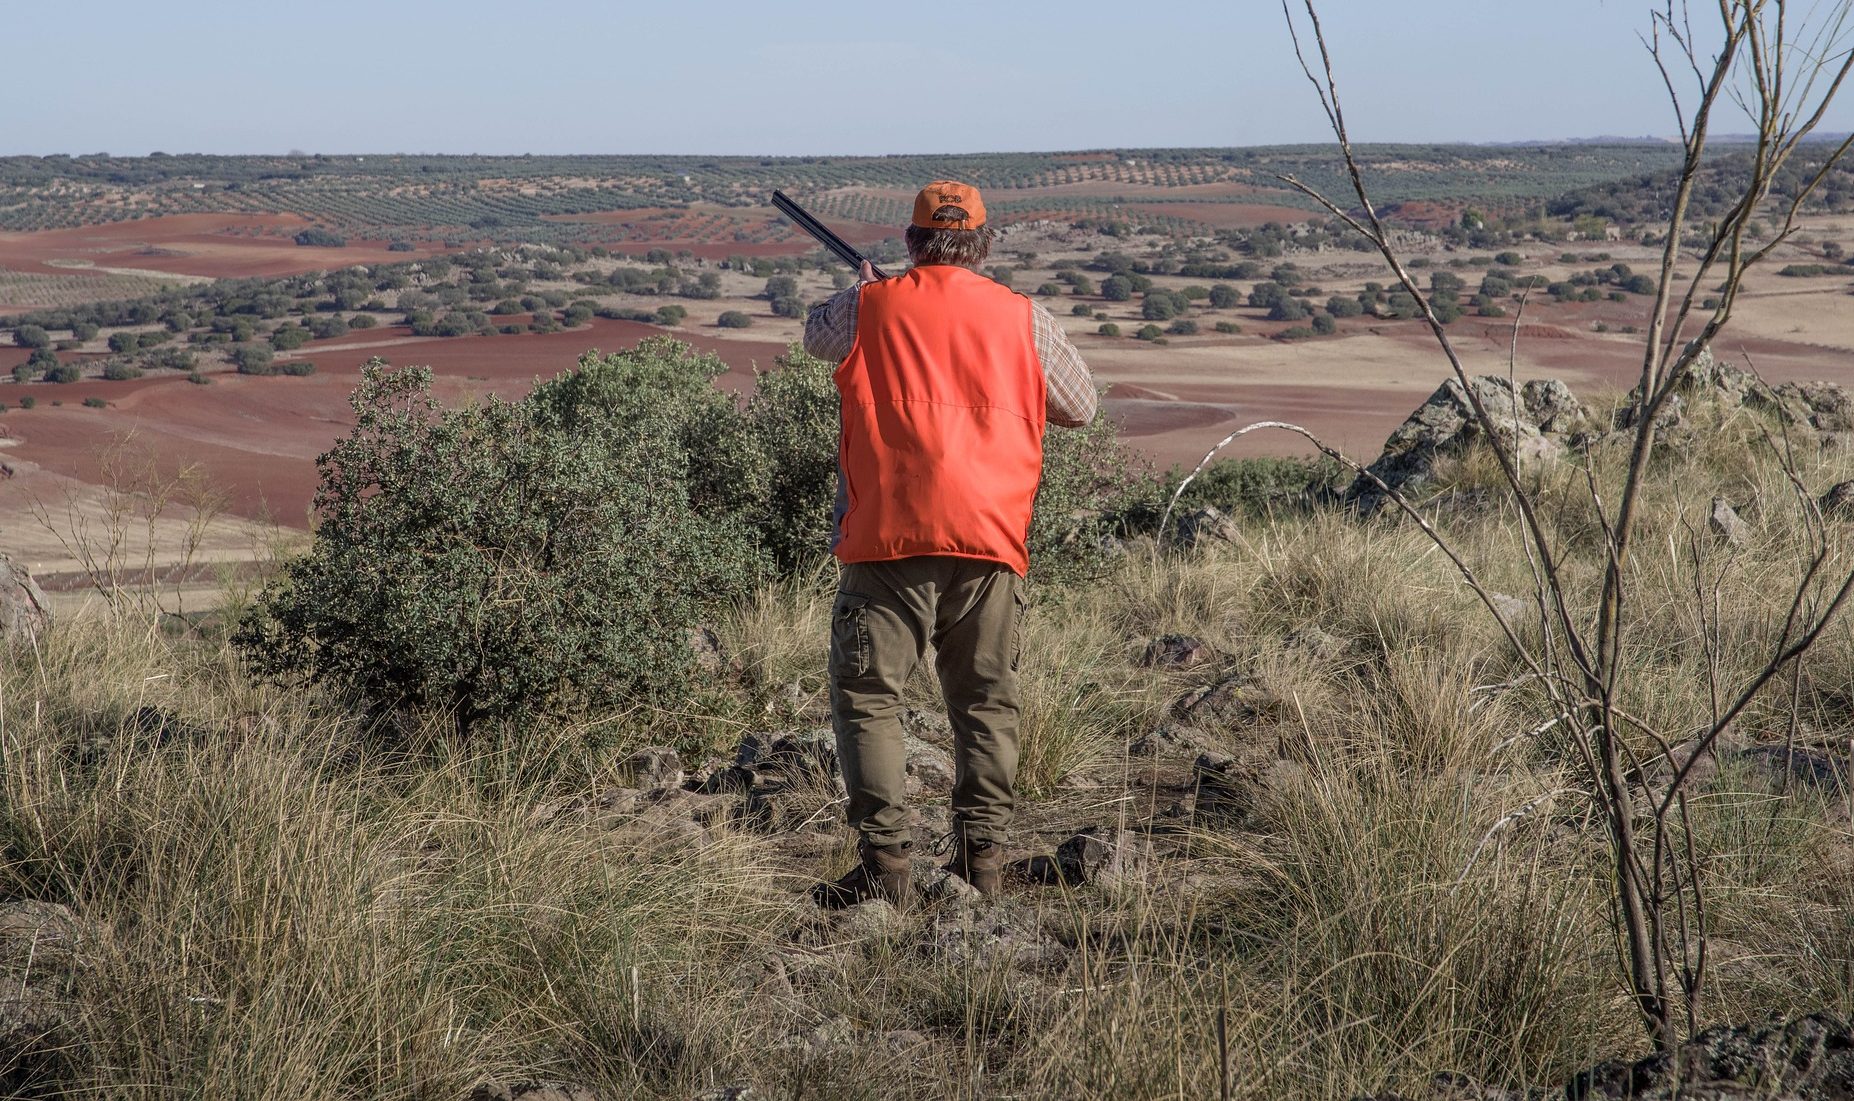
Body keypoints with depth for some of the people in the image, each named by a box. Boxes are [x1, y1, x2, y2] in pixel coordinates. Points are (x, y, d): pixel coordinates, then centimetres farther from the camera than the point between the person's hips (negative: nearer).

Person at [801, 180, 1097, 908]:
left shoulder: (871, 307, 3)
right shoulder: (1022, 319, 6)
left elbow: (816, 334, 26)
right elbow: (1082, 408, 19)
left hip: (890, 534, -2)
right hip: (991, 540, 2)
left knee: (867, 697, 3)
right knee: (986, 704, 13)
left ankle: (884, 865, -5)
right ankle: (980, 860, 11)